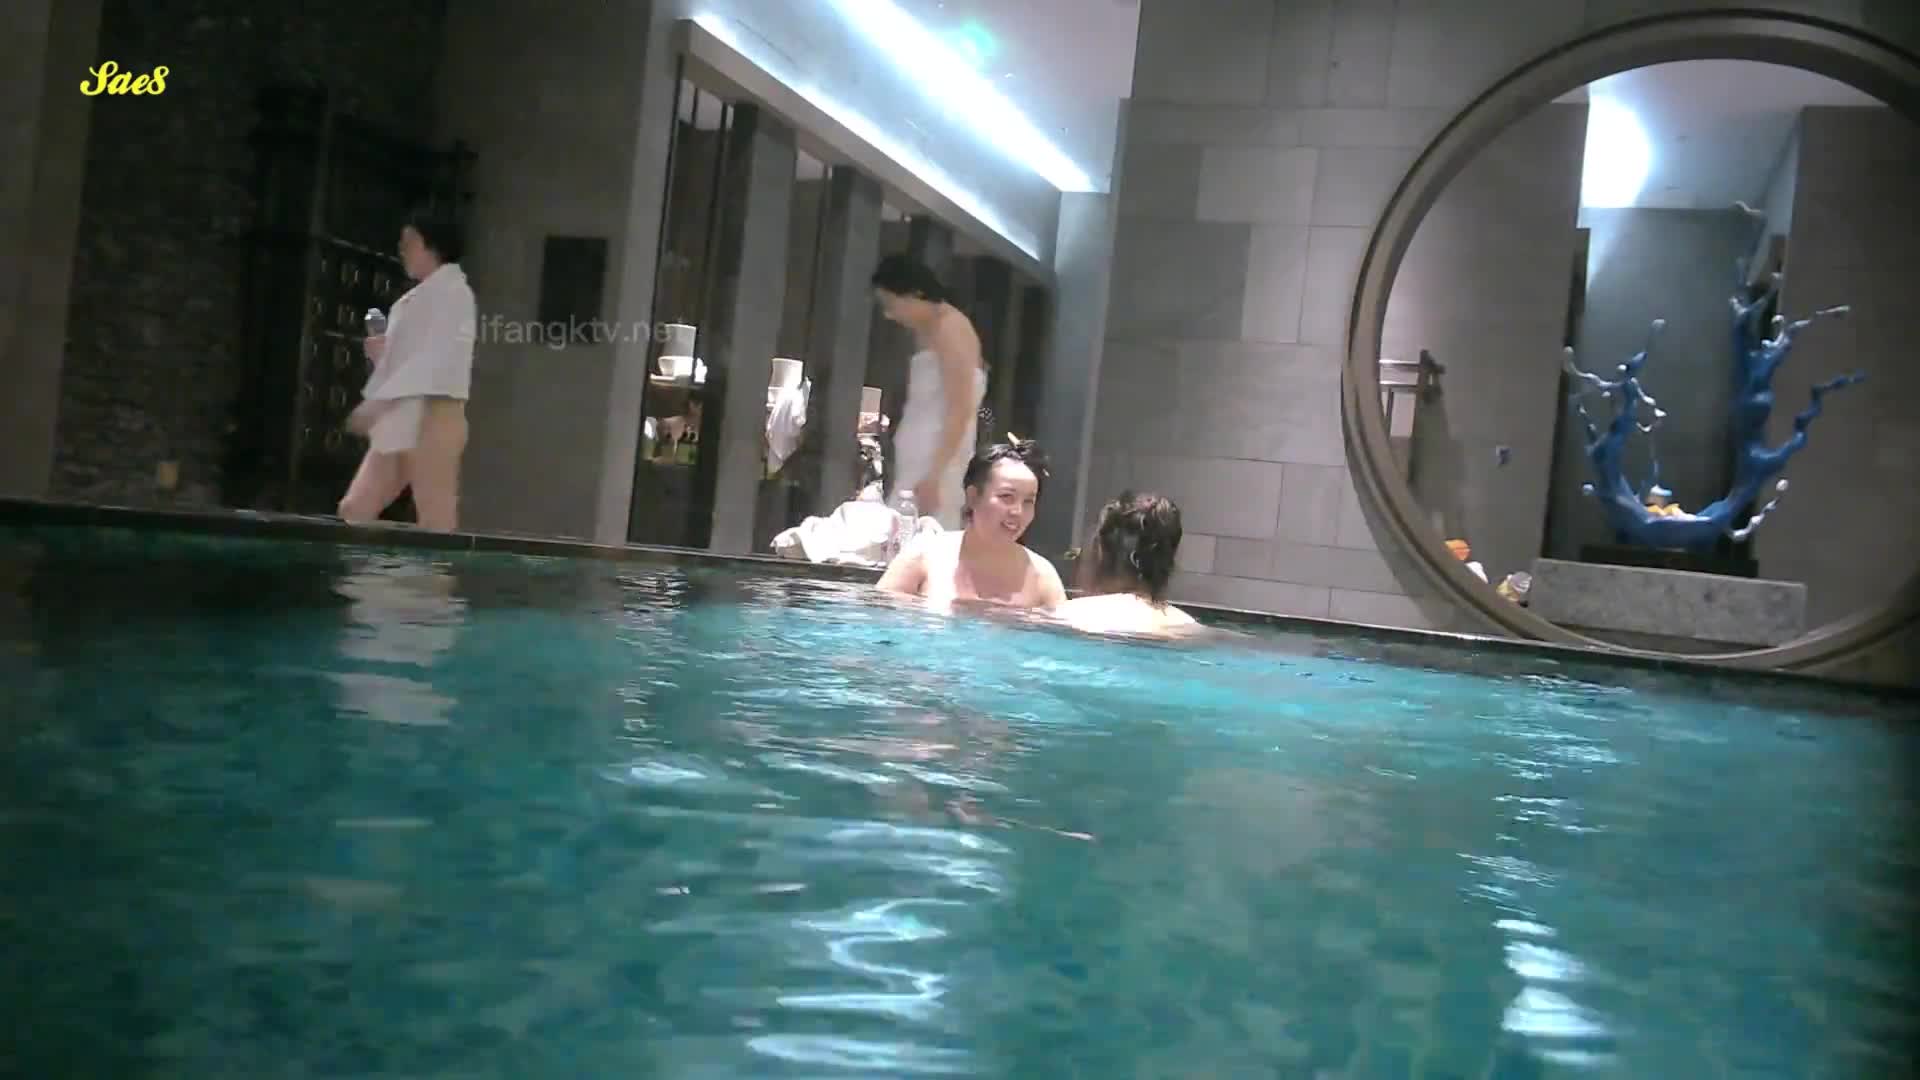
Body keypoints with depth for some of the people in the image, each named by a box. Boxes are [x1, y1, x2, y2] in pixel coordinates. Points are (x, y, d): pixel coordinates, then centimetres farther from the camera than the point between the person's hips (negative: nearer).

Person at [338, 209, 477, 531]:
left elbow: (434, 360, -17)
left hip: (432, 419, -9)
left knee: (436, 524, -9)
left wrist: (377, 402, -20)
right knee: (354, 510, 4)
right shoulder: (416, 299, 20)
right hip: (400, 424, 9)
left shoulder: (452, 292, -6)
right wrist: (383, 354, 4)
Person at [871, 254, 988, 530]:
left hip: (937, 461, -9)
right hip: (917, 460, 9)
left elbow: (960, 411, -17)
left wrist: (934, 475, -21)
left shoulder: (949, 327, -10)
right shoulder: (924, 330, 17)